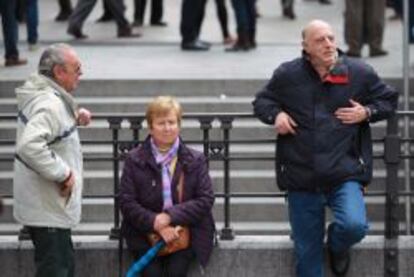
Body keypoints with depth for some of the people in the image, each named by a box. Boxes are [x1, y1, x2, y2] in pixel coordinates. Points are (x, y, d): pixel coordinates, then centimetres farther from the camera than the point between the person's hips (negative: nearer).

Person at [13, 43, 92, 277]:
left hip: (50, 204, 10)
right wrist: (63, 173, -27)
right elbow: (30, 145, -37)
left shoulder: (41, 95, 7)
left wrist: (74, 119, 6)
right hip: (48, 208, -10)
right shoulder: (50, 104, -24)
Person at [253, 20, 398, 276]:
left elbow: (389, 100, 13)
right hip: (301, 176, 1)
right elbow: (262, 101, 16)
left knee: (354, 225, -24)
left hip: (345, 173, -1)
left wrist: (367, 113, -6)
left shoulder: (360, 73, 0)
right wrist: (276, 115, -6)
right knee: (307, 251, 6)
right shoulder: (287, 75, 1)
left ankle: (337, 245, 15)